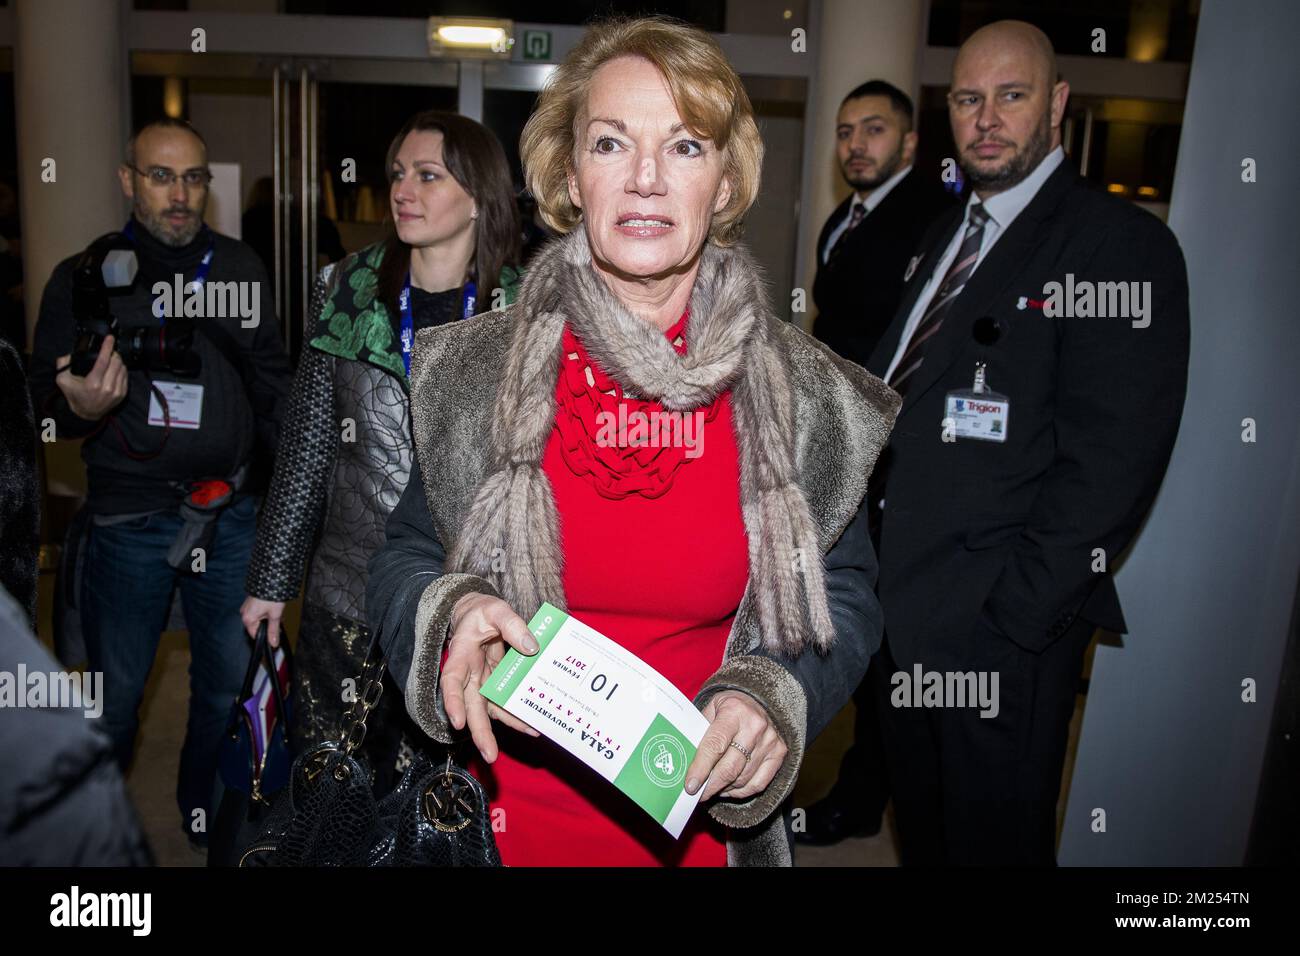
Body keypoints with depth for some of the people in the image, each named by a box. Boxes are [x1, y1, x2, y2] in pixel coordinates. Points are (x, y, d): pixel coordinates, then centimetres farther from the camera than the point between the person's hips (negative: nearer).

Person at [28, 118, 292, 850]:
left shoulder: (240, 266, 5)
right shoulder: (82, 278, 0)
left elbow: (273, 380, 8)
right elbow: (46, 403, 2)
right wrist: (80, 408, -21)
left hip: (231, 514, 2)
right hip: (129, 520, -1)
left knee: (232, 680, 12)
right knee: (116, 692, 10)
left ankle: (209, 815, 37)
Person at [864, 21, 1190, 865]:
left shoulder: (1121, 243, -12)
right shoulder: (947, 235, 14)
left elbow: (1111, 462, -19)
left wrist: (1012, 608, -20)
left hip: (1001, 619, -7)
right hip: (906, 606, 7)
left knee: (992, 838, 12)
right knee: (921, 827, 24)